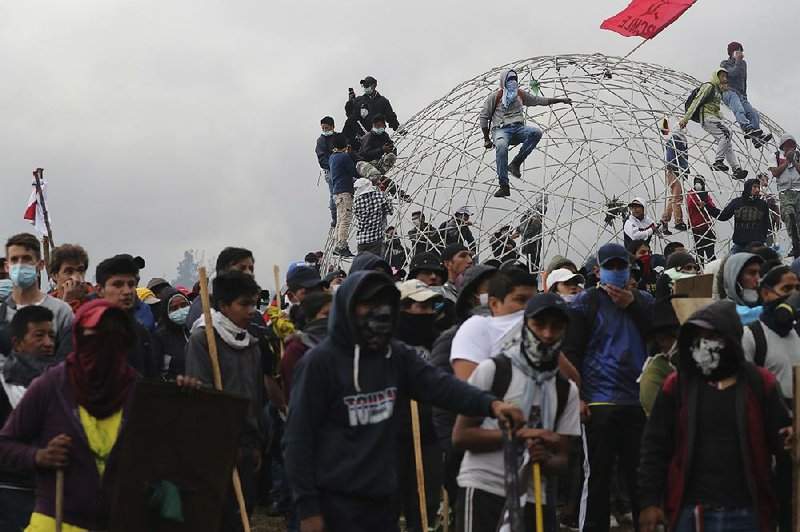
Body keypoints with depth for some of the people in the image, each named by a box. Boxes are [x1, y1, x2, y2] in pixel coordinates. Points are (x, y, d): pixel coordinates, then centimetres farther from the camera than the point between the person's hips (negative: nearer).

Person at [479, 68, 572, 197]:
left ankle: (515, 164, -22)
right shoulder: (495, 96, 5)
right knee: (501, 146, -39)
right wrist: (486, 139, 0)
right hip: (501, 129, -5)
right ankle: (504, 187, -39)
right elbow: (484, 116, 5)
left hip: (518, 129, 5)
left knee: (536, 132, -26)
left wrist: (560, 100, 26)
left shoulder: (521, 95, 19)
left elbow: (539, 100, 28)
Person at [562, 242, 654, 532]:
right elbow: (571, 351, 0)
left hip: (639, 401, 3)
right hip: (599, 402, -3)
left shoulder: (643, 301, 15)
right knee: (597, 474, 1)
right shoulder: (585, 301, 5)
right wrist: (576, 396, -9)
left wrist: (631, 305, -7)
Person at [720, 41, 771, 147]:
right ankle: (748, 129, -59)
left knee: (752, 112, -16)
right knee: (739, 110, -34)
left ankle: (756, 138, -29)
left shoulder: (743, 63, 26)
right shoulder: (725, 63, 7)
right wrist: (738, 61, -3)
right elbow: (733, 73, -13)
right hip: (729, 92, -7)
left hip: (740, 94, 7)